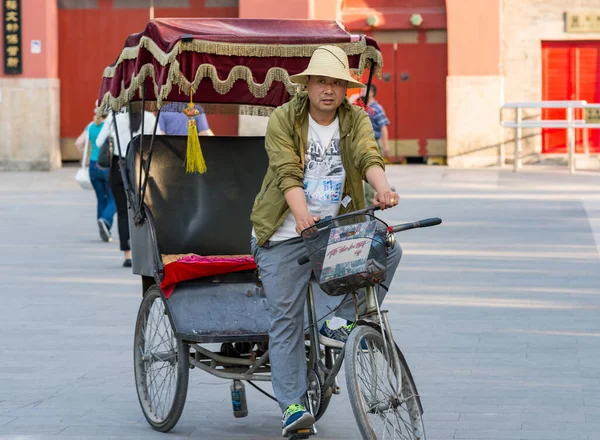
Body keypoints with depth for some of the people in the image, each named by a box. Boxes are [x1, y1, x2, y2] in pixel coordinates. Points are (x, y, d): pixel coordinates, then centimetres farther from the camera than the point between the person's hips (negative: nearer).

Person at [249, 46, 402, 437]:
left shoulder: (356, 121, 2)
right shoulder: (283, 119, -6)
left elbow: (369, 156, -17)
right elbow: (288, 173, -18)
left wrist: (383, 188, -39)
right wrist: (302, 214, -36)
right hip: (286, 234, -3)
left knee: (388, 249, -21)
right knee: (286, 319, -6)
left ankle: (342, 320, -5)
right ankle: (293, 406, -5)